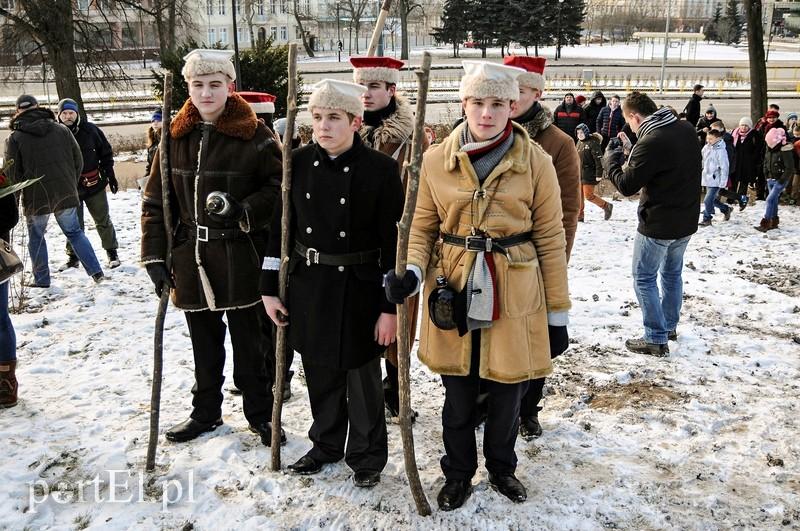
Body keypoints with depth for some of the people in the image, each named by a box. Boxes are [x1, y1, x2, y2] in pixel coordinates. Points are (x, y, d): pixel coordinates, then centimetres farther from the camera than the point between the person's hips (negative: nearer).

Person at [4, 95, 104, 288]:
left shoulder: (15, 138, -6)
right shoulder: (61, 130, 2)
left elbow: (12, 173, -5)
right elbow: (78, 159, 4)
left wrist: (23, 190, 11)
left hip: (35, 197, -2)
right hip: (66, 194, 3)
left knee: (36, 237, 15)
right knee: (75, 232, 14)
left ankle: (41, 279, 19)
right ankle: (96, 272, 7)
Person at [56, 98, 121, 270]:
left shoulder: (90, 130, -5)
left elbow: (106, 153, 2)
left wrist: (110, 176, 0)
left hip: (94, 184, -1)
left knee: (103, 220, 8)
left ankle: (112, 252, 19)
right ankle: (73, 257, 21)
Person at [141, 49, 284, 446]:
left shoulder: (254, 134, -7)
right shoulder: (176, 136, 4)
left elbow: (280, 187, -6)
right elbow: (156, 201, 6)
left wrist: (243, 211, -20)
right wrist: (155, 256, 1)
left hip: (242, 259, -4)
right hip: (193, 259, 4)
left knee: (251, 342, 8)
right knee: (204, 343, 17)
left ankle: (260, 413, 25)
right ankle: (206, 412, 34)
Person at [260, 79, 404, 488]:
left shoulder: (380, 168, -12)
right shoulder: (299, 162, 0)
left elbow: (393, 241, -11)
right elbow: (282, 226, 5)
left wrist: (391, 306, -12)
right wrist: (270, 287, 5)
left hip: (359, 289, -4)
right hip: (308, 286, 4)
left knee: (362, 378, 9)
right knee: (319, 375, 18)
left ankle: (367, 456, 30)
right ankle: (326, 445, 40)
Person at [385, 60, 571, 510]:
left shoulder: (536, 161, -6)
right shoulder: (437, 159, -2)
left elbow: (550, 240, -3)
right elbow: (423, 228, 4)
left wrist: (558, 312, -1)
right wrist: (412, 272, -17)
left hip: (515, 299, -1)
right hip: (454, 295, 1)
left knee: (508, 392, 14)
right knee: (458, 394, 14)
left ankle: (501, 468, 41)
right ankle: (458, 473, 38)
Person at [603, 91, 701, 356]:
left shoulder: (650, 142, -25)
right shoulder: (687, 130, 1)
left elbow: (626, 185, -19)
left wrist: (610, 160, 0)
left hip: (658, 224, -8)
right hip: (687, 220, 8)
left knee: (644, 279, 4)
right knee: (672, 273, 22)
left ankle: (656, 338, 5)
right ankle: (670, 326, 35)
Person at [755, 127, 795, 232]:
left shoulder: (785, 151, -20)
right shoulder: (769, 150, 2)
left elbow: (790, 168, -19)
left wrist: (782, 180, -18)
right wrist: (767, 176, 9)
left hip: (780, 180, -7)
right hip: (771, 179, 7)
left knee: (770, 199, -13)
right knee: (774, 200, 15)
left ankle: (765, 223, -11)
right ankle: (774, 221, 27)